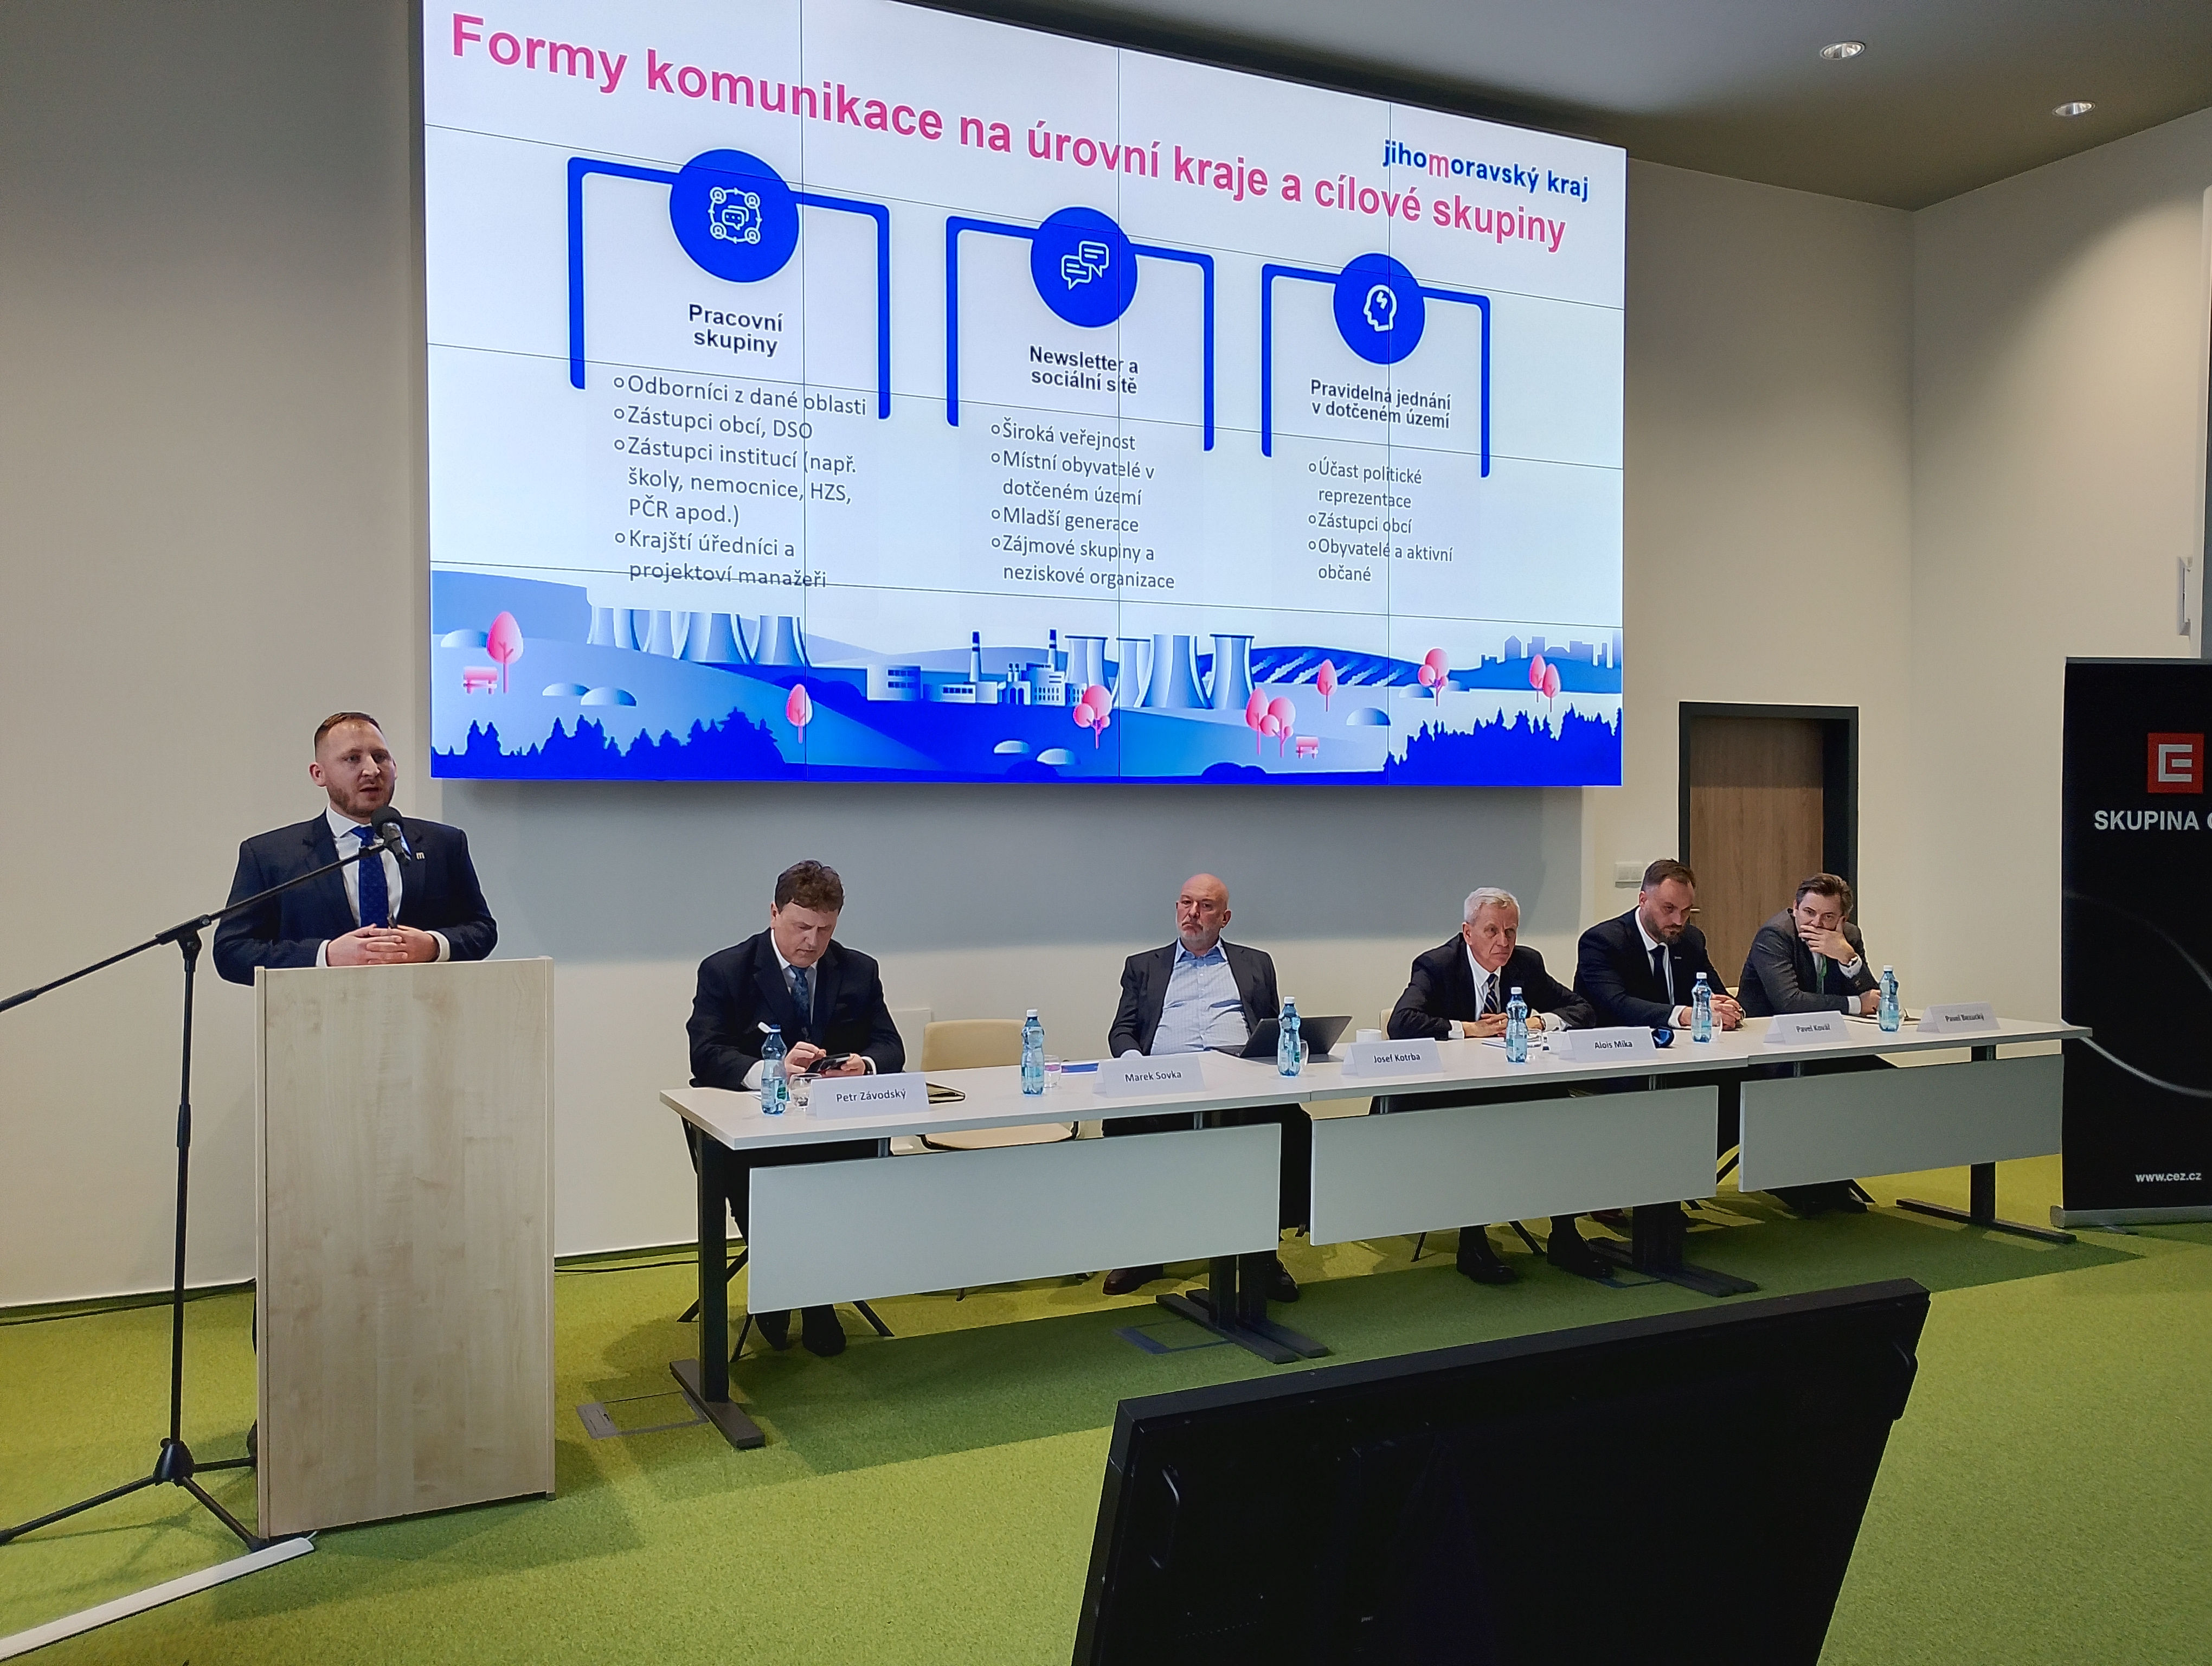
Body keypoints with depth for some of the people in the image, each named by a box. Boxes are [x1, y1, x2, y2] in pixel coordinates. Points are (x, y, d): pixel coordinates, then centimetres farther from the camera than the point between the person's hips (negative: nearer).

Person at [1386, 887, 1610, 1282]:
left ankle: (1563, 1237, -10)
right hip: (1447, 1093, -4)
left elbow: (1581, 1010, 8)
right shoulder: (1436, 966, -9)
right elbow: (1402, 1023, -25)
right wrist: (1468, 1029, -24)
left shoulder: (1527, 962, 6)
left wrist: (1537, 1021, -11)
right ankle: (1472, 1244, -20)